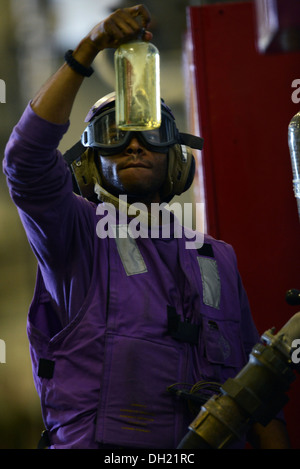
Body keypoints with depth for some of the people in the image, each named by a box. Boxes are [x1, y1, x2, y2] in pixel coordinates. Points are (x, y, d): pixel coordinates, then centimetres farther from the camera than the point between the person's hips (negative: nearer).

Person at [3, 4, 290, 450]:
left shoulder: (217, 259, 18)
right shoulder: (80, 234, 7)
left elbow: (255, 388, 18)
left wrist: (276, 442, 5)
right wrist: (88, 49, -16)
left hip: (209, 445, 5)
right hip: (100, 445, -5)